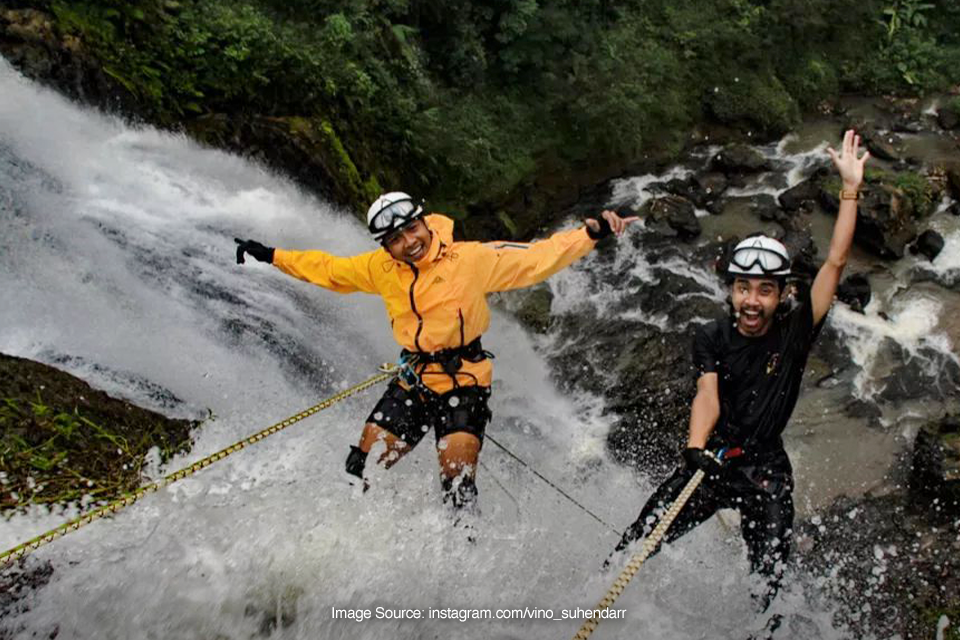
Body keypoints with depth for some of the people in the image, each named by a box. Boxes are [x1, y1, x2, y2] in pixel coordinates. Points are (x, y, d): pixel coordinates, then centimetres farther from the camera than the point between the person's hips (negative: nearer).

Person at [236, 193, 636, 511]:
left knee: (457, 488, -16)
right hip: (411, 383, 5)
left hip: (464, 386, -4)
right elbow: (329, 270, 15)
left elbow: (537, 259, -12)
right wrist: (271, 256, 18)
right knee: (362, 467, 3)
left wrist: (592, 233, -22)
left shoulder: (471, 259, -13)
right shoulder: (380, 269, 0)